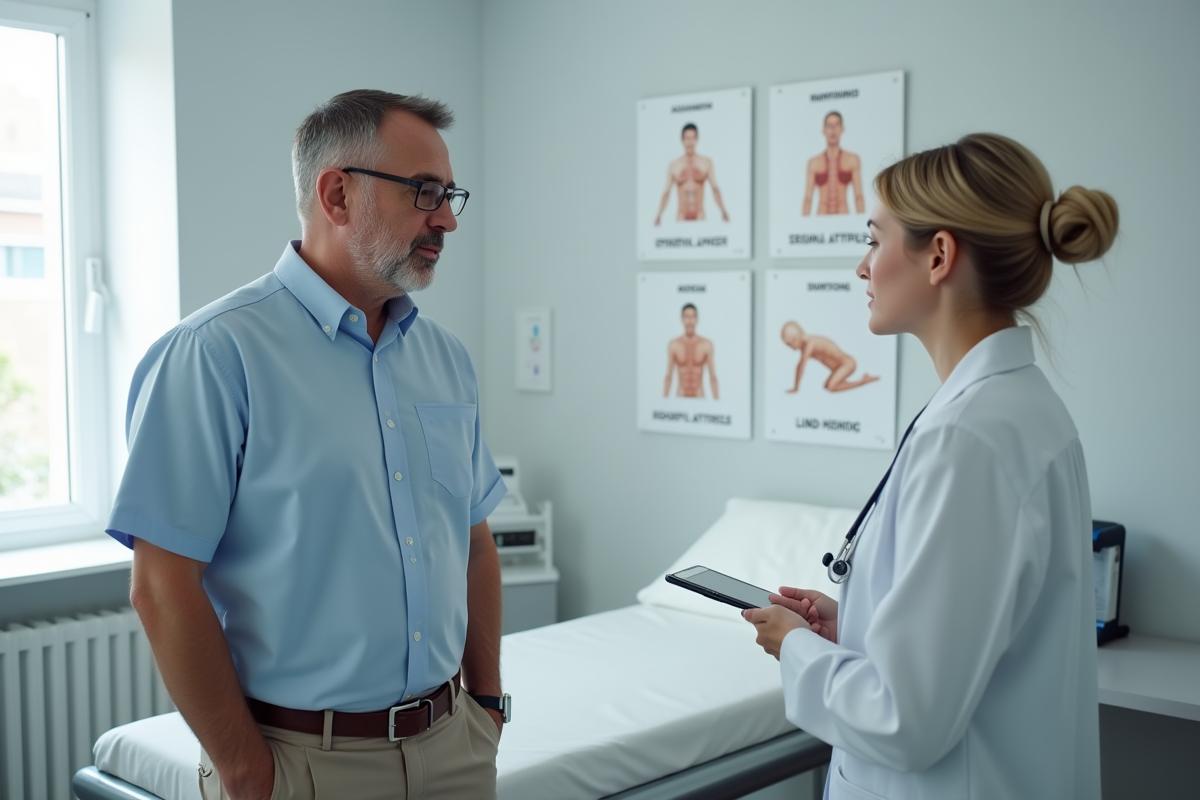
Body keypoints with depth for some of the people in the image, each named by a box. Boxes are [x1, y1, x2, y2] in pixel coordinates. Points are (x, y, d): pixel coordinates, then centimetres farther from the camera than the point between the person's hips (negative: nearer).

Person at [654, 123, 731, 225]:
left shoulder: (706, 162, 5)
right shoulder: (673, 166, 5)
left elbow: (715, 189, 4)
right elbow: (666, 193, 8)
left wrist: (723, 211, -7)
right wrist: (659, 215, -1)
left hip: (700, 217, 0)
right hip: (681, 219, 0)